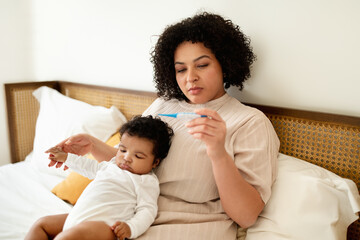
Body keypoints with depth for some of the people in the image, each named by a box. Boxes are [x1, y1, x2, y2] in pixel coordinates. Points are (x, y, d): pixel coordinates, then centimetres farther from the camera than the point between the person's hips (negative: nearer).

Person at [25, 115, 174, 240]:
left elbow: (147, 210, -12)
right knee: (42, 224, 15)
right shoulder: (113, 164, 20)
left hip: (104, 224, -10)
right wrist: (66, 158, 40)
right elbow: (92, 168, 37)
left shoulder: (147, 181, -4)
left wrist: (131, 228, -30)